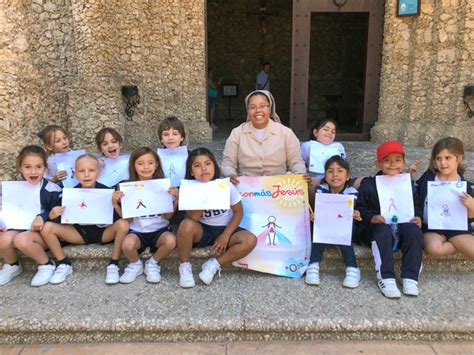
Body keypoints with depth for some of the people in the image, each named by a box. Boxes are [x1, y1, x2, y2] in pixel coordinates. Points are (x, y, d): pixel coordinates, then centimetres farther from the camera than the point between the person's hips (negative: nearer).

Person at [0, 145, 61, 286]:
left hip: (44, 232, -5)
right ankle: (12, 265, 8)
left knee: (22, 239, -34)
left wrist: (43, 217, -24)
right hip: (20, 228, 5)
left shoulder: (52, 189, -9)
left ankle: (47, 265, -8)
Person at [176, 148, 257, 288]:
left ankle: (214, 265, -13)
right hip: (202, 230, 0)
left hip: (225, 229, 1)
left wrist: (225, 235, -14)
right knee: (186, 225, -35)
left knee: (250, 240, -27)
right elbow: (192, 218, -21)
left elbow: (238, 212, -5)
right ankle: (184, 266, -12)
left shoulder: (226, 185, -12)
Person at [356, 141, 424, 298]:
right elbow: (360, 207, 2)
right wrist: (372, 217, -17)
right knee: (383, 232, -35)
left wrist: (417, 217, -1)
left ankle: (410, 277, -20)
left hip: (404, 222, 3)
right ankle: (386, 278, -31)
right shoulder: (369, 184, 5)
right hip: (379, 224, -3)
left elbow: (416, 207, 21)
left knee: (415, 232, -28)